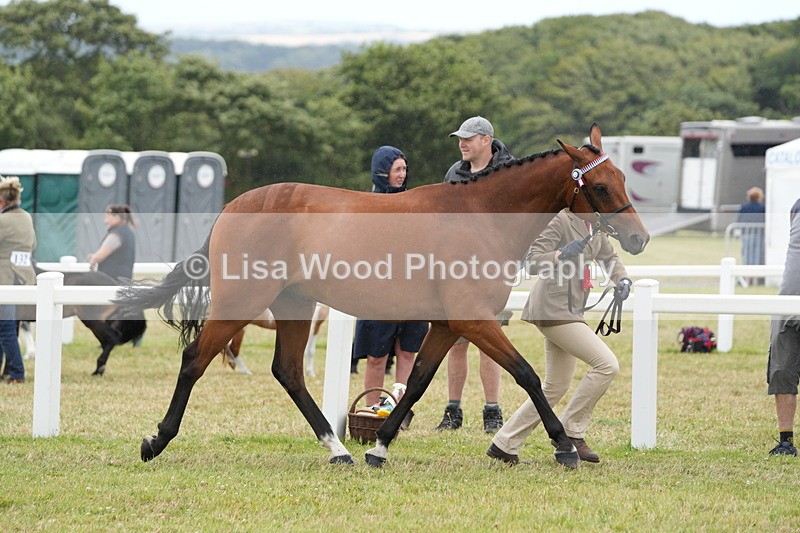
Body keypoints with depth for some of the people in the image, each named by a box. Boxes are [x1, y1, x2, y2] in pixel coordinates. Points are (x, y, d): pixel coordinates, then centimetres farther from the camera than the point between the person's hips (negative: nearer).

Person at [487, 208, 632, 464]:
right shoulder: (560, 220, -13)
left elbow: (609, 257, 25)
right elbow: (532, 261, -18)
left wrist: (622, 280, 5)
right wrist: (562, 254, -35)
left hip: (569, 312, 10)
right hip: (554, 308, -10)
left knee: (556, 387, 13)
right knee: (607, 364, -15)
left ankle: (504, 445, 17)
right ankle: (571, 432, -5)